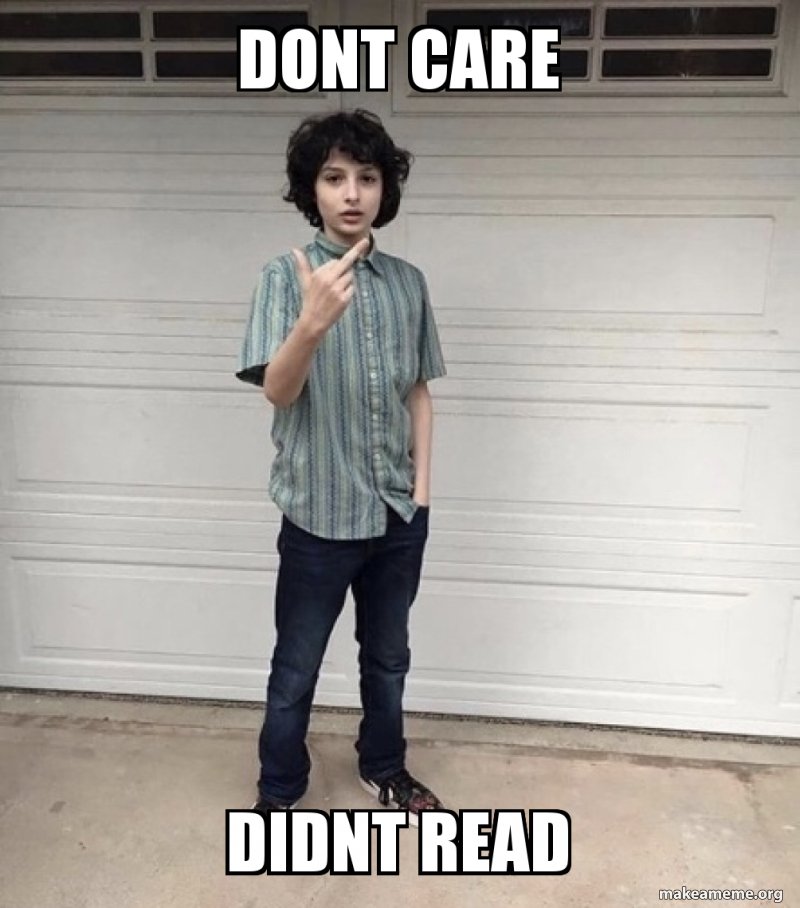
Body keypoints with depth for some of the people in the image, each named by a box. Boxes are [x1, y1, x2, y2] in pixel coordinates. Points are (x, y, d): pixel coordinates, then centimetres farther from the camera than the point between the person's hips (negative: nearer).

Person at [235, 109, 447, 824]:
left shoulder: (408, 281, 4)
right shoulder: (286, 276, -9)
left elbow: (418, 390, 10)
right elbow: (277, 390, -22)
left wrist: (422, 483, 4)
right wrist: (312, 323, -42)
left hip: (399, 513, 4)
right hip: (320, 514, -4)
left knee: (388, 656, 21)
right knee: (296, 669, 12)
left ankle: (384, 769, 44)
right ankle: (278, 794, 35)